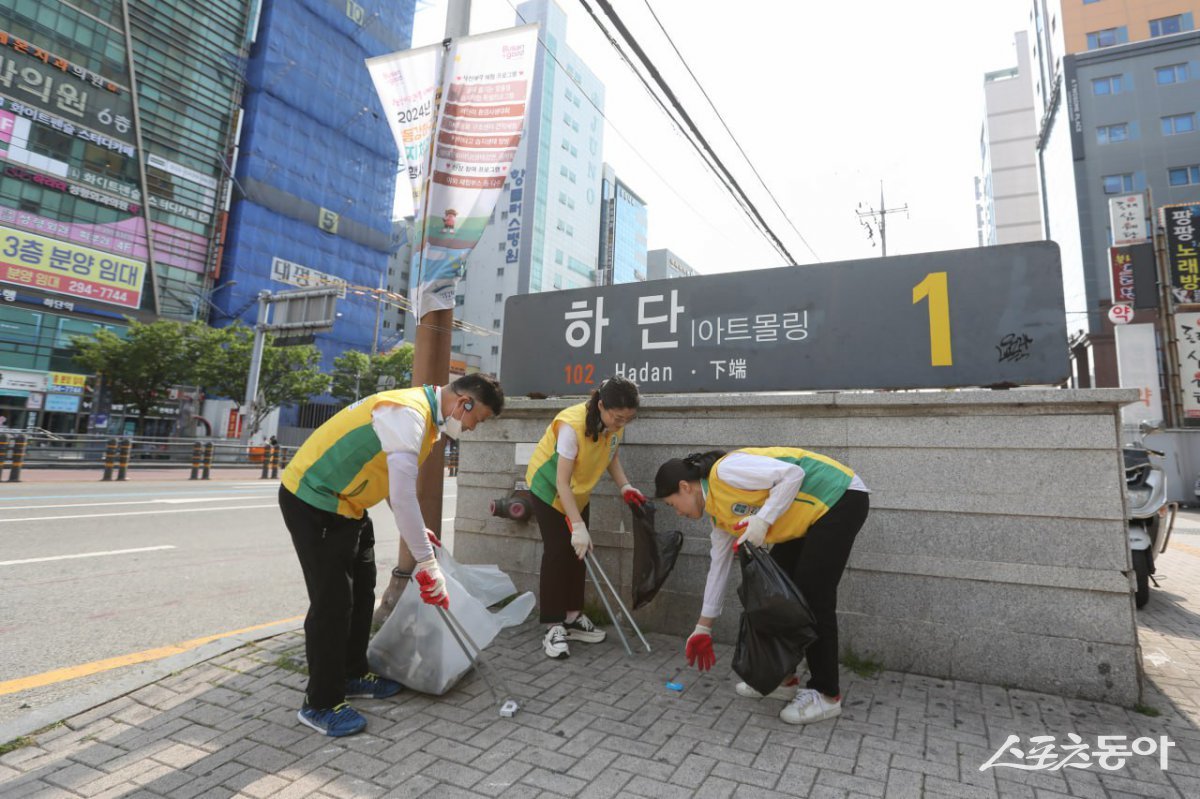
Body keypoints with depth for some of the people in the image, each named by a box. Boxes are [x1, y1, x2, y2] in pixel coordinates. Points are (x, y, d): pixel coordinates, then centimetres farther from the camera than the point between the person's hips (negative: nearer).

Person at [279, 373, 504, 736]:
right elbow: (402, 495, -32)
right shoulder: (408, 413, -27)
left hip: (345, 504, 10)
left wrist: (415, 531, 15)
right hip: (312, 501, -10)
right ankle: (320, 703, 10)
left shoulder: (426, 416, 6)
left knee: (362, 591, 15)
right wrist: (426, 565, -28)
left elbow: (398, 480, 17)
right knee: (333, 600, -6)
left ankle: (352, 676, 31)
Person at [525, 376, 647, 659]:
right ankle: (554, 627, -3)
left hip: (579, 492, 6)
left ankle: (573, 617, 18)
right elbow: (562, 482, -35)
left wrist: (625, 486, -13)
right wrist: (578, 527, -38)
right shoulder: (572, 425, -37)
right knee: (557, 552, -10)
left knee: (577, 552, 6)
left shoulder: (615, 422, -16)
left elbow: (612, 456, 2)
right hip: (549, 487, -6)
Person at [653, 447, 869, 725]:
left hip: (840, 498, -9)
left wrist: (763, 520, -28)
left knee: (812, 594, -10)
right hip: (812, 516, 9)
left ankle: (826, 694, 2)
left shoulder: (724, 471, -21)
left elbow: (792, 473, -25)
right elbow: (718, 566, 13)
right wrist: (703, 627, 17)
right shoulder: (719, 513, 7)